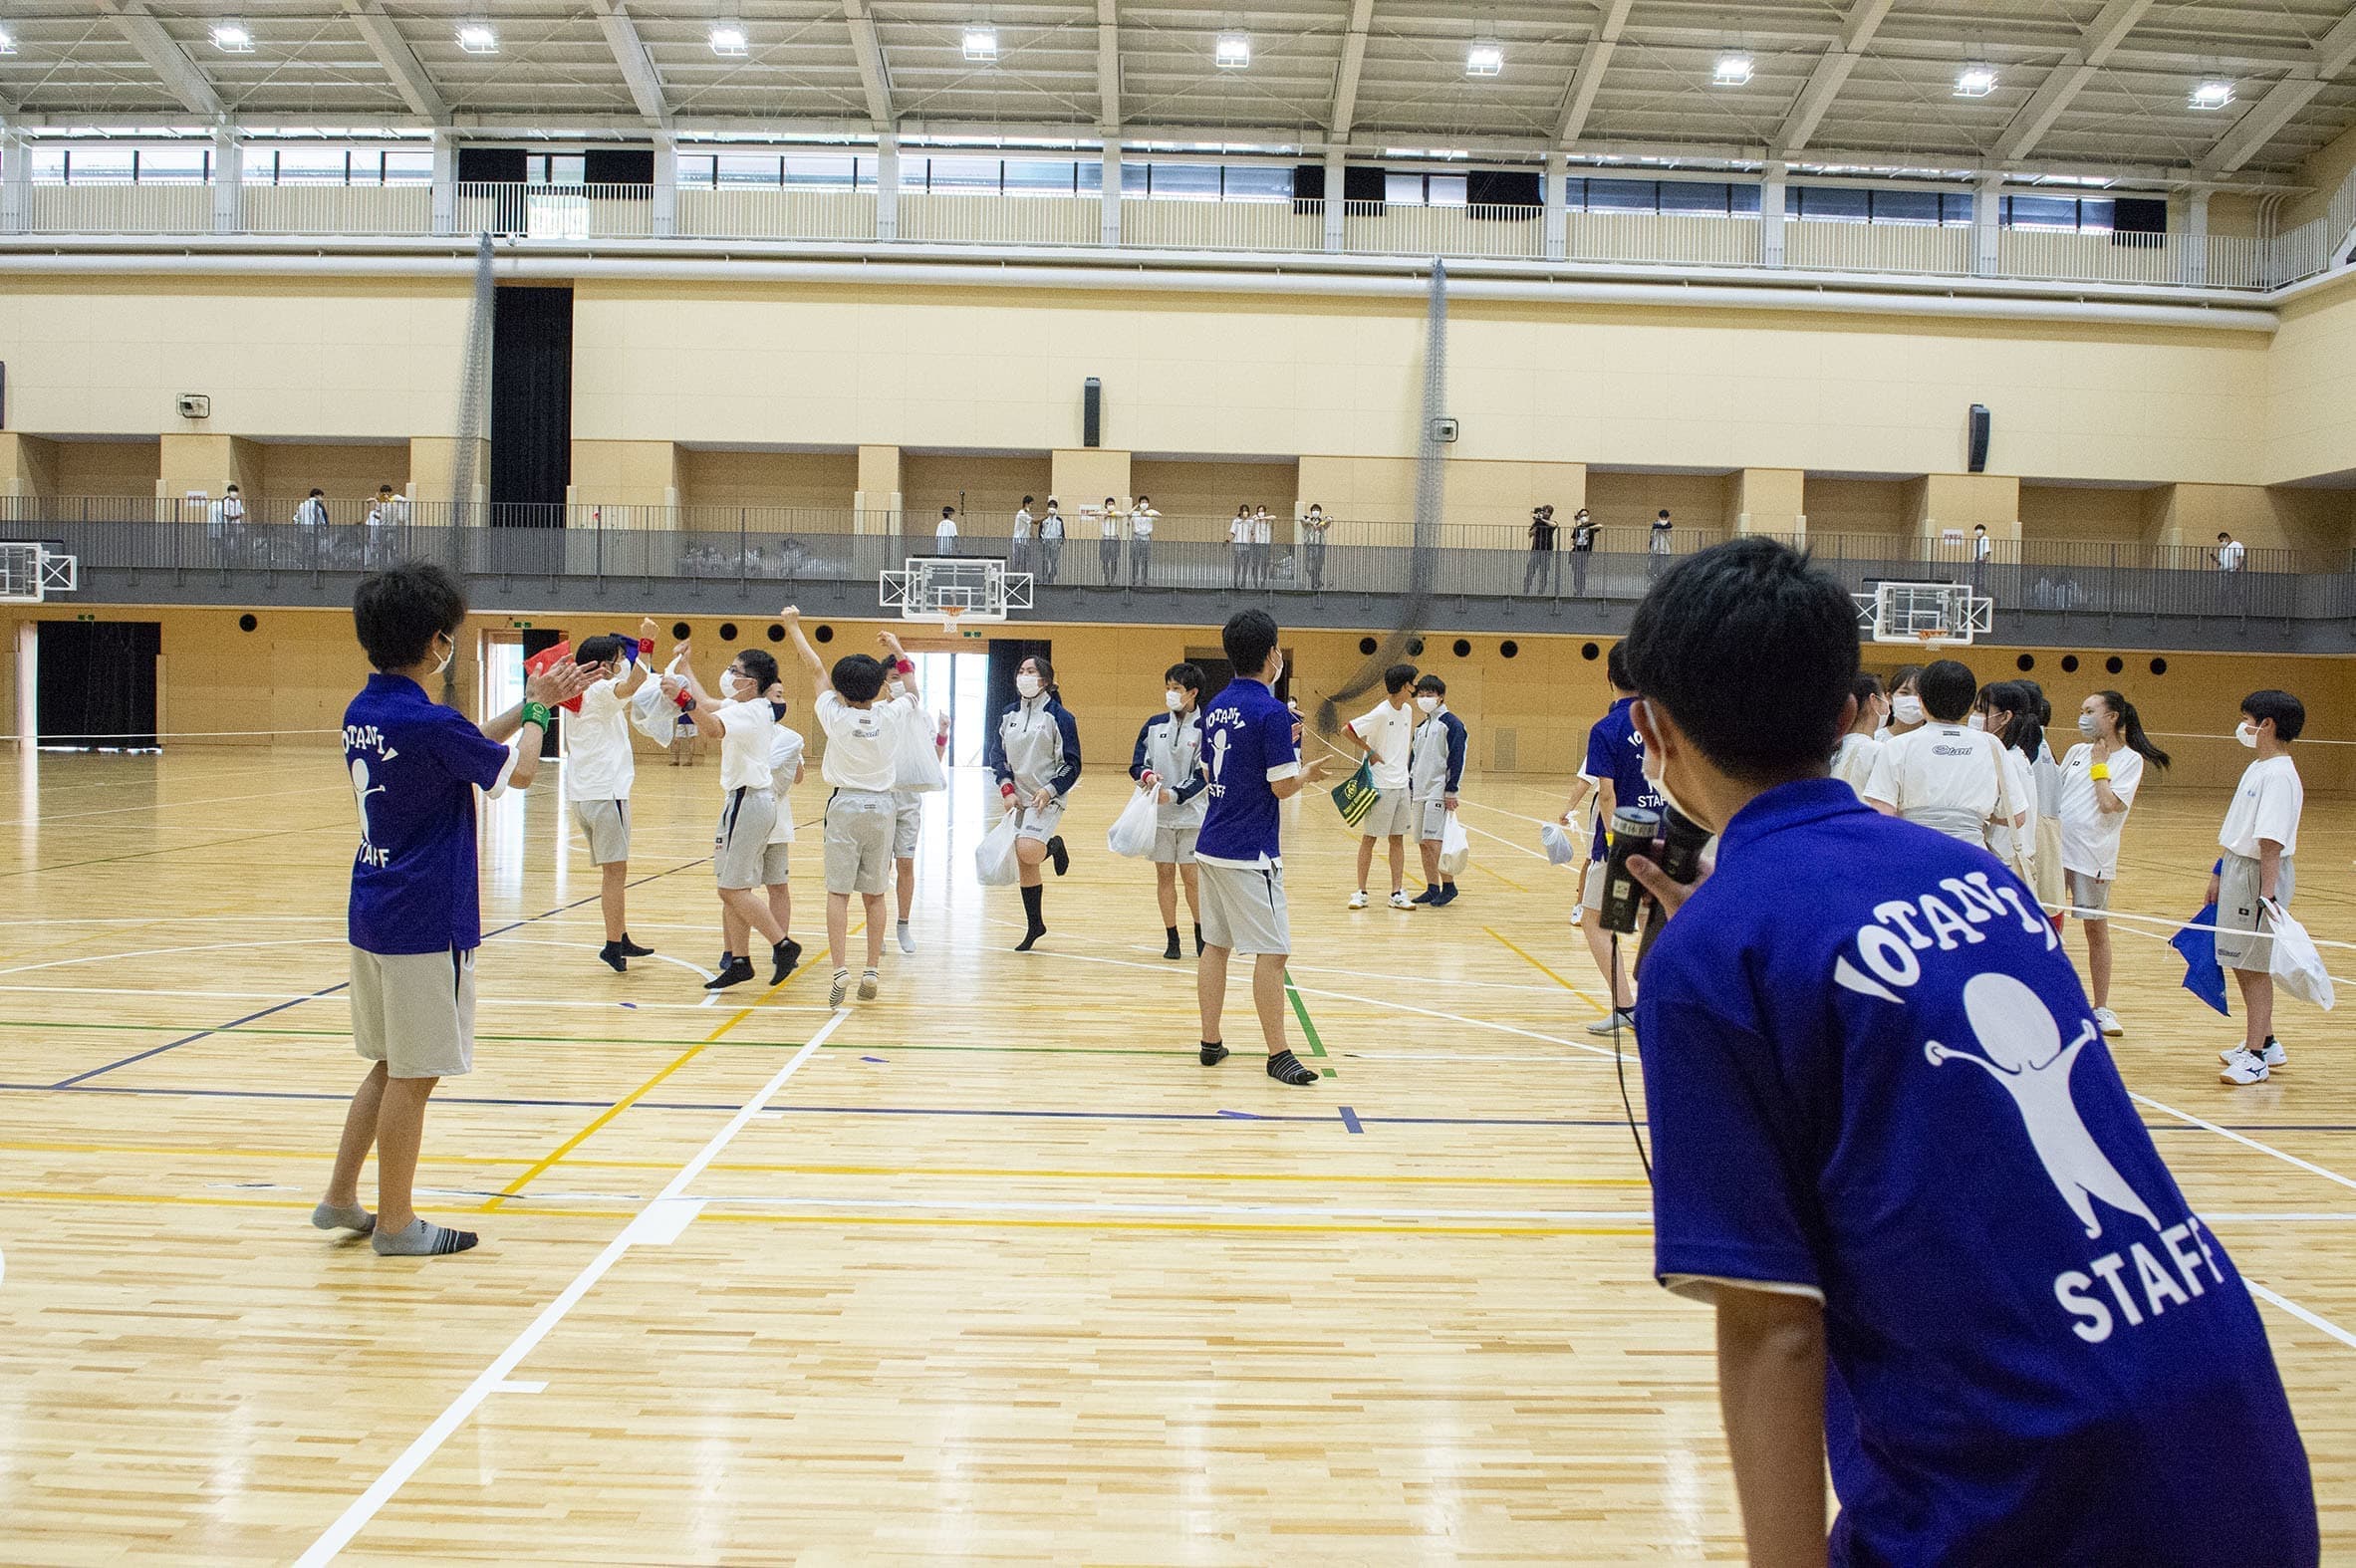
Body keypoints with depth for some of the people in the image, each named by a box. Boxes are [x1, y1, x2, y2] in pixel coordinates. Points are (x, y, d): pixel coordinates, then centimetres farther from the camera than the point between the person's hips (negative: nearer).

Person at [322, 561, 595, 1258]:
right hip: (424, 921, -9)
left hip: (372, 911, 9)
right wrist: (536, 713, 11)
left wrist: (527, 705, 17)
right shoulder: (428, 722, -20)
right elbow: (519, 771, -6)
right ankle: (394, 1224, 15)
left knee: (389, 1067, 21)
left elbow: (465, 747, 16)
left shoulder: (361, 712, 6)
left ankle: (340, 1200, 29)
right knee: (411, 1076, 3)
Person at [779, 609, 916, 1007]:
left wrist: (793, 626, 16)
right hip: (882, 806, 2)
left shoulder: (835, 715, -9)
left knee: (838, 892, -2)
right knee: (874, 894, 9)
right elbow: (911, 689, 17)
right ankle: (872, 971, 8)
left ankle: (840, 970, -13)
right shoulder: (889, 716, -5)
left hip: (845, 806, -2)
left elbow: (815, 669, 3)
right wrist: (898, 651, 30)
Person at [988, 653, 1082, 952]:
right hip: (1017, 799, 5)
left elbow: (1072, 765, -6)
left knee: (1028, 852, -26)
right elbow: (997, 754, 11)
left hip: (1047, 799, -5)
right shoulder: (1009, 714, 8)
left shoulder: (1059, 716, -8)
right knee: (1025, 864, 8)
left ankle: (1055, 846, 9)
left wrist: (1050, 790, -16)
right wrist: (1007, 789, -2)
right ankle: (1034, 925, 21)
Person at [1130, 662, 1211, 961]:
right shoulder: (1155, 725, 5)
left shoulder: (1205, 728, -5)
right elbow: (1136, 763, 6)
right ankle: (1172, 939, 16)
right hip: (1158, 813, 3)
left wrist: (1173, 795, -19)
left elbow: (1204, 776, -9)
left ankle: (1201, 935, 19)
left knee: (1190, 875, 0)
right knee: (1164, 874, 6)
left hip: (1191, 813, -3)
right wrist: (1146, 774, -16)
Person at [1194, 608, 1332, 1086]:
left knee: (1216, 946, 13)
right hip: (1251, 852, -8)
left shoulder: (1216, 706, 10)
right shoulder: (1271, 711, -15)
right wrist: (1306, 772, 6)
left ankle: (1211, 1042, 19)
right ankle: (1278, 1056, 2)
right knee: (1271, 953, -3)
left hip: (1212, 846, 8)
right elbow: (1283, 786, -15)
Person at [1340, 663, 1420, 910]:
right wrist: (1369, 752, -12)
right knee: (1369, 838, 2)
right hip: (1380, 786, -7)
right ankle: (1361, 893, 9)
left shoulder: (1407, 710, 8)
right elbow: (1346, 731, -14)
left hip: (1401, 785, 7)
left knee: (1398, 838, 8)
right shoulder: (1380, 714, -16)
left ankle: (1397, 893, 11)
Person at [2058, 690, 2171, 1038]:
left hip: (2092, 854, -5)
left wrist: (2099, 764, -7)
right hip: (2057, 848, 5)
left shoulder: (2131, 760, -5)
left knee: (2096, 929, 4)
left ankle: (2101, 1008, 14)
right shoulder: (2076, 752, 11)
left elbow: (2109, 804, -16)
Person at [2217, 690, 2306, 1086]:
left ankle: (2256, 1056, 4)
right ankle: (2265, 1043, 31)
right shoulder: (2257, 768, 12)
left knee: (2254, 966, -3)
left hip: (2259, 875, -10)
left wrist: (2267, 893, -30)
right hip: (2237, 871, 10)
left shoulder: (2279, 775, -19)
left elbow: (2272, 840, -26)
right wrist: (2220, 872, 22)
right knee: (2241, 965, 18)